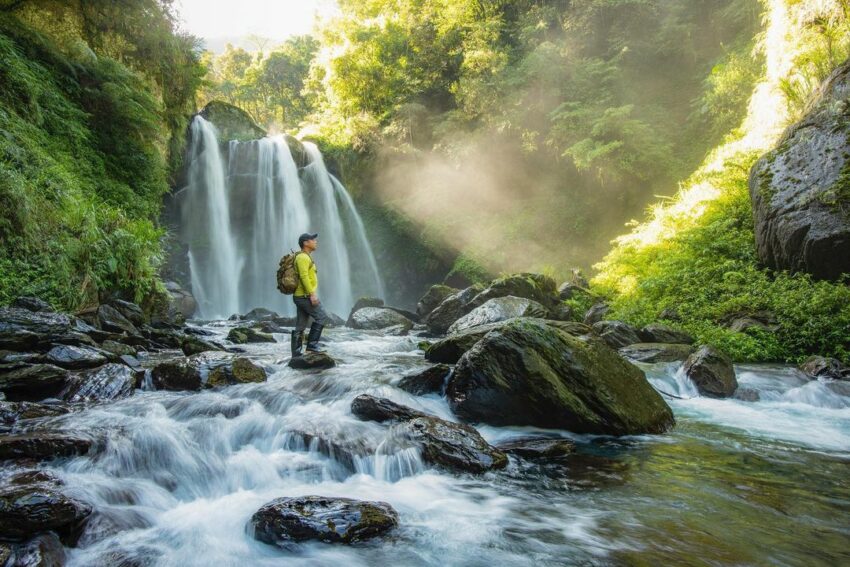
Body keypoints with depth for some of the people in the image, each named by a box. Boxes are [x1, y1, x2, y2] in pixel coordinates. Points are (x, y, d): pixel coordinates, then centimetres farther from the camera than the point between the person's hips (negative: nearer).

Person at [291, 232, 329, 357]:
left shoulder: (306, 257, 20)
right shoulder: (303, 257, -12)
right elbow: (304, 277, -22)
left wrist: (311, 294, 22)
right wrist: (312, 294, -24)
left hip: (301, 296, 10)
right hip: (305, 296, -10)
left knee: (300, 327, 8)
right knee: (322, 317, -6)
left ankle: (296, 354, 9)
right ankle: (312, 345, -4)